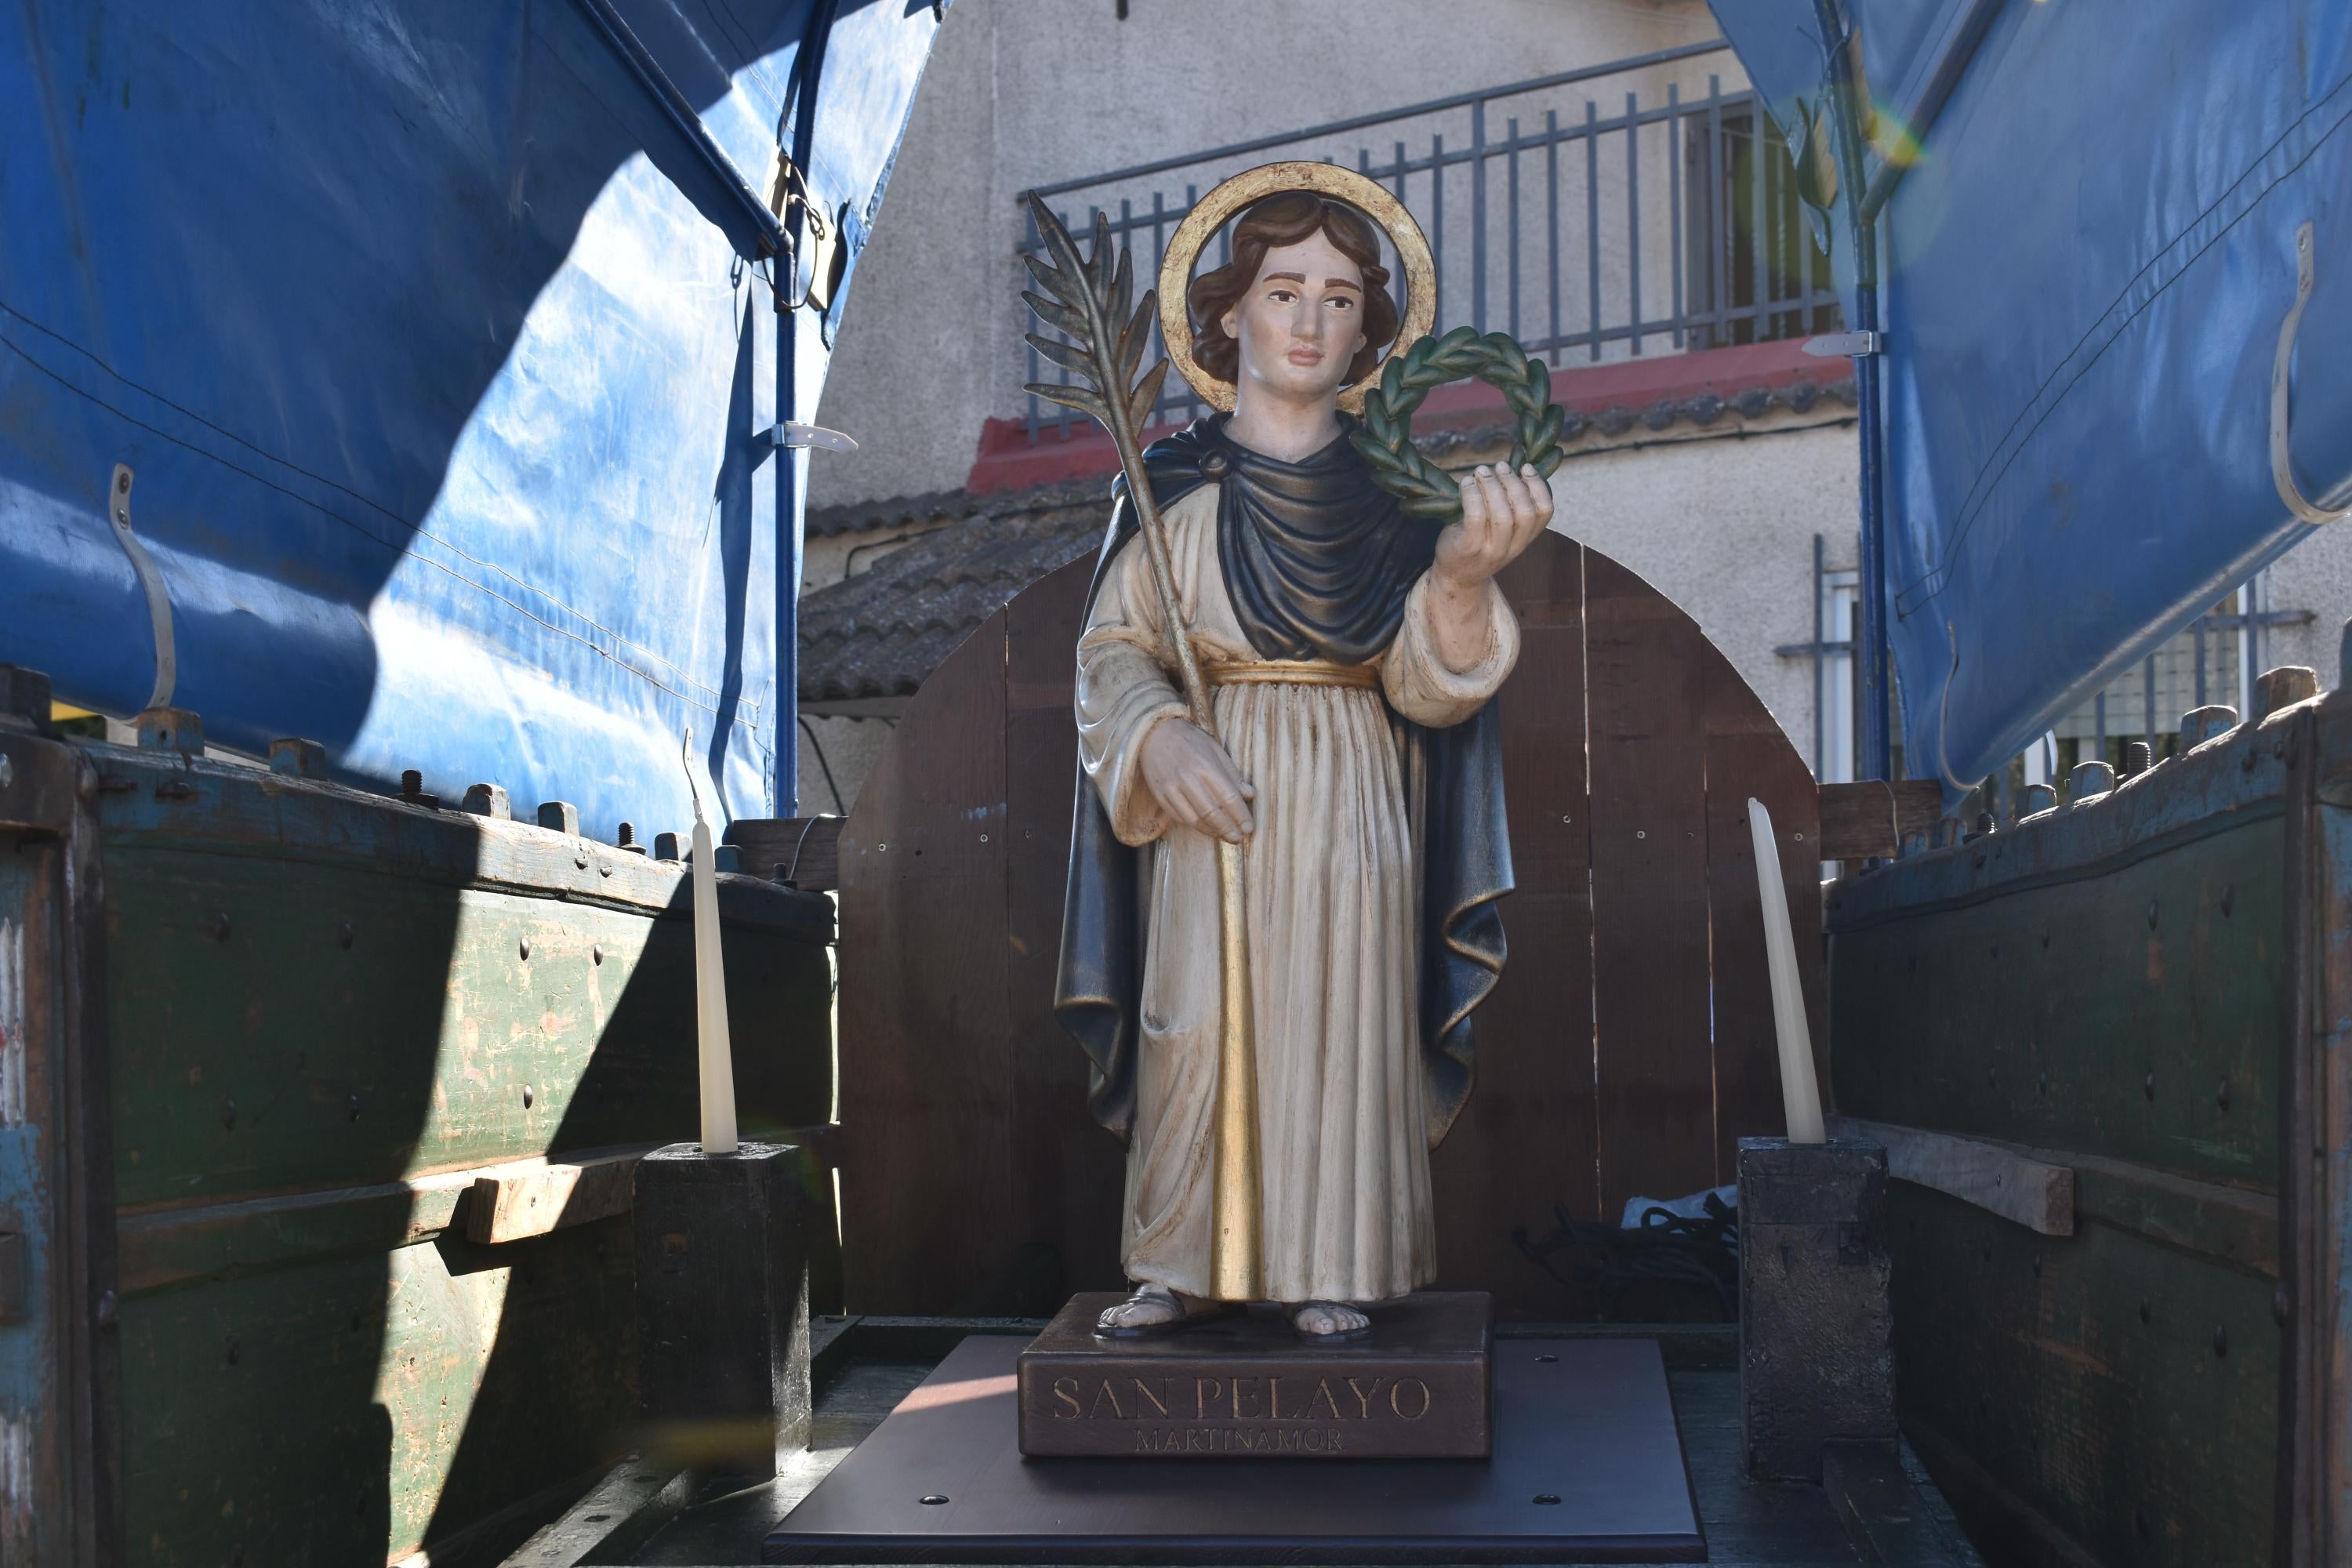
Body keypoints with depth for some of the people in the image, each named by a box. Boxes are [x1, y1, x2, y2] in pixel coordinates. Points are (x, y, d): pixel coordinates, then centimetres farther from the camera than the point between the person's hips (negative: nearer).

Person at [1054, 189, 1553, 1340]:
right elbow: (1114, 649, 2)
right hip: (1210, 800, 0)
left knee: (1339, 1028, -1)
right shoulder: (1173, 487, 2)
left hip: (1352, 807, 1)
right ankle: (1182, 1268, 11)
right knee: (1196, 1029, -3)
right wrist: (1161, 741, -18)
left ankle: (1328, 1272, 11)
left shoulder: (1392, 491, 3)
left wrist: (1463, 573, -26)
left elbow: (1425, 681, -6)